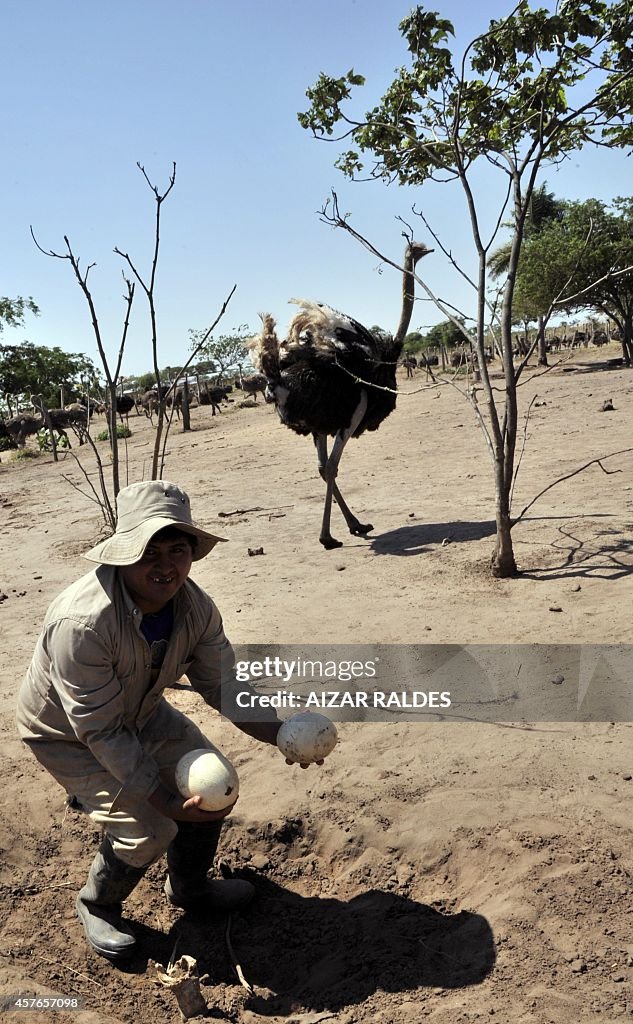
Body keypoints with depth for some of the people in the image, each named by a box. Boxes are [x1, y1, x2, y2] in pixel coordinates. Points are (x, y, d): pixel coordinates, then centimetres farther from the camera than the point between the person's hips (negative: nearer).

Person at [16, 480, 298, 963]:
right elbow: (101, 730, -33)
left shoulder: (195, 606, -21)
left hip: (141, 713, 6)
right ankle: (98, 906, 19)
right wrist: (163, 799, -30)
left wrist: (281, 733, -23)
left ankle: (190, 887, 32)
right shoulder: (81, 623, -41)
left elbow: (223, 685, -9)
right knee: (149, 829, -15)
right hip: (67, 732, -6)